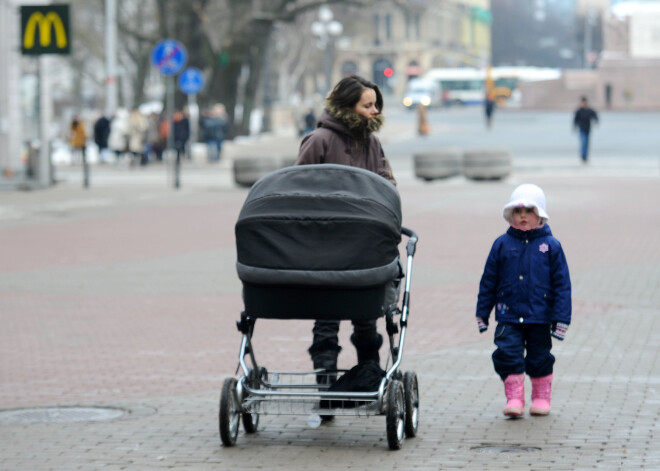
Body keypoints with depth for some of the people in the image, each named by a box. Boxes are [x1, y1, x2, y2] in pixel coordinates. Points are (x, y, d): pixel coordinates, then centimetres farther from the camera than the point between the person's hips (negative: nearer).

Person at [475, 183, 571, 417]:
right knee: (508, 353, -10)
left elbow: (562, 284, 0)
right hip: (509, 316, 1)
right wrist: (483, 312, 9)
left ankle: (541, 397, 26)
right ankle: (514, 398, 1)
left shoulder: (551, 246, -2)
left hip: (540, 317, -1)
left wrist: (561, 318, -4)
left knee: (540, 359, 8)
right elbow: (488, 281, 8)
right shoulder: (502, 245, 2)